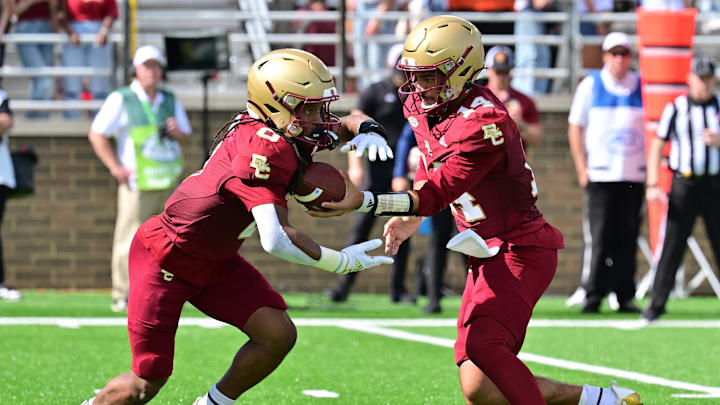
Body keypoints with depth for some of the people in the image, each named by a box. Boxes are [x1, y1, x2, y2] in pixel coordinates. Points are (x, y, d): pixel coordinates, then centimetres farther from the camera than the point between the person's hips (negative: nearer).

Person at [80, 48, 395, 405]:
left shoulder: (290, 133, -4)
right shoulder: (266, 147, -31)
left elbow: (347, 123, 16)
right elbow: (276, 240, -38)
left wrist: (367, 130, -9)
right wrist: (342, 262, -28)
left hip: (213, 261, 9)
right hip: (165, 259, -9)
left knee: (278, 335, -7)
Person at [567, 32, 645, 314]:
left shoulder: (643, 88, 7)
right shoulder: (591, 86, 2)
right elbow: (576, 128, 6)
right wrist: (582, 169, -1)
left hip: (634, 176, 2)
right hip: (600, 174, -2)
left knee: (627, 238, 4)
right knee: (597, 237, -6)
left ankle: (625, 296, 10)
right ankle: (592, 294, -3)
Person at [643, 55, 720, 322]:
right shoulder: (675, 109, 2)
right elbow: (656, 146, 2)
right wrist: (652, 185, -7)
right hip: (684, 183, -1)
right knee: (672, 244, -4)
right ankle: (656, 304, -2)